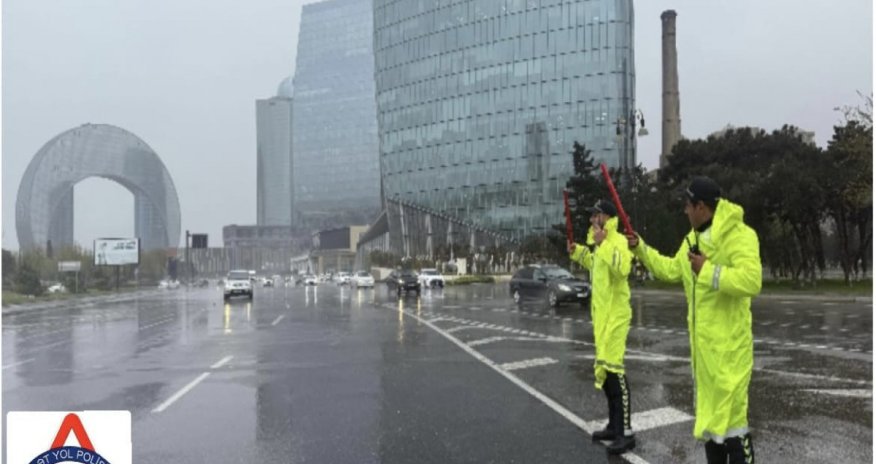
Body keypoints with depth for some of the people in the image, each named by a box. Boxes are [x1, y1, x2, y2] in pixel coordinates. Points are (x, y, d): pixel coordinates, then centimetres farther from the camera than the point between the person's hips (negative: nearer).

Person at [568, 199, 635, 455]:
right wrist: (579, 252, 22)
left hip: (615, 315, -10)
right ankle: (614, 426, 24)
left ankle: (626, 433, -6)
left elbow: (622, 268, -33)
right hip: (601, 314, 10)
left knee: (612, 368, -12)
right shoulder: (601, 243, 16)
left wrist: (602, 243, -29)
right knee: (603, 369, 13)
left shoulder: (617, 240, -15)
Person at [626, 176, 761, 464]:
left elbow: (751, 281, -30)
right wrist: (641, 249, 21)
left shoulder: (739, 235, -17)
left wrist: (708, 270, -25)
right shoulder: (694, 237, 13)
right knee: (709, 411, 19)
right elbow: (672, 269, 24)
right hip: (702, 340, 9)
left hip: (728, 342, -9)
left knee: (730, 414, -6)